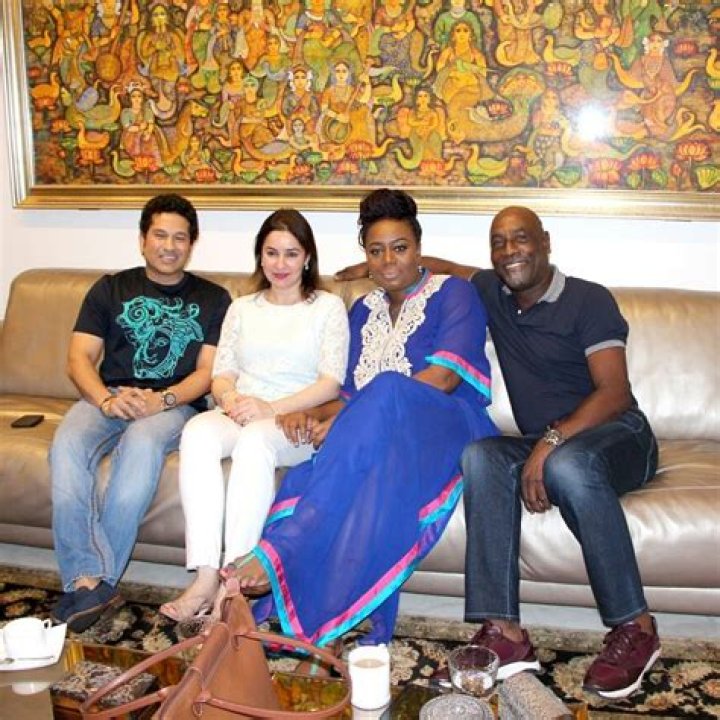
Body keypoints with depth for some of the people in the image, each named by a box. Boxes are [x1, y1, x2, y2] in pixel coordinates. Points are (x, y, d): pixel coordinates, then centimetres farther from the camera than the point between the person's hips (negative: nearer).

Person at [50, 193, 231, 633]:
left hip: (175, 403, -2)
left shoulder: (212, 299, 13)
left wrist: (160, 400, -17)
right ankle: (91, 580, -33)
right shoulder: (111, 289, 18)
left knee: (143, 442, -37)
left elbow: (208, 371, 3)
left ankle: (92, 579, -32)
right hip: (108, 398, 2)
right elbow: (80, 357, 8)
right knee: (68, 445, -31)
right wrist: (107, 400, -13)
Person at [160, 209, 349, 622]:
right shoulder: (242, 308, 23)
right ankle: (205, 579, -38)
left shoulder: (329, 306, 9)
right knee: (197, 431, -32)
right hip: (240, 414, 3)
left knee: (255, 438, -38)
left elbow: (332, 382, -2)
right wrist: (230, 397, -10)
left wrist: (271, 408, -16)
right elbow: (222, 373, 15)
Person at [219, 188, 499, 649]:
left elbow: (444, 377, -10)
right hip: (379, 436, 5)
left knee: (386, 391, -38)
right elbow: (353, 395, 17)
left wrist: (343, 423, -16)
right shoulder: (365, 310, 23)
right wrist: (312, 415, -9)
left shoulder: (453, 293, 6)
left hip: (451, 429, -4)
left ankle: (280, 552, -42)